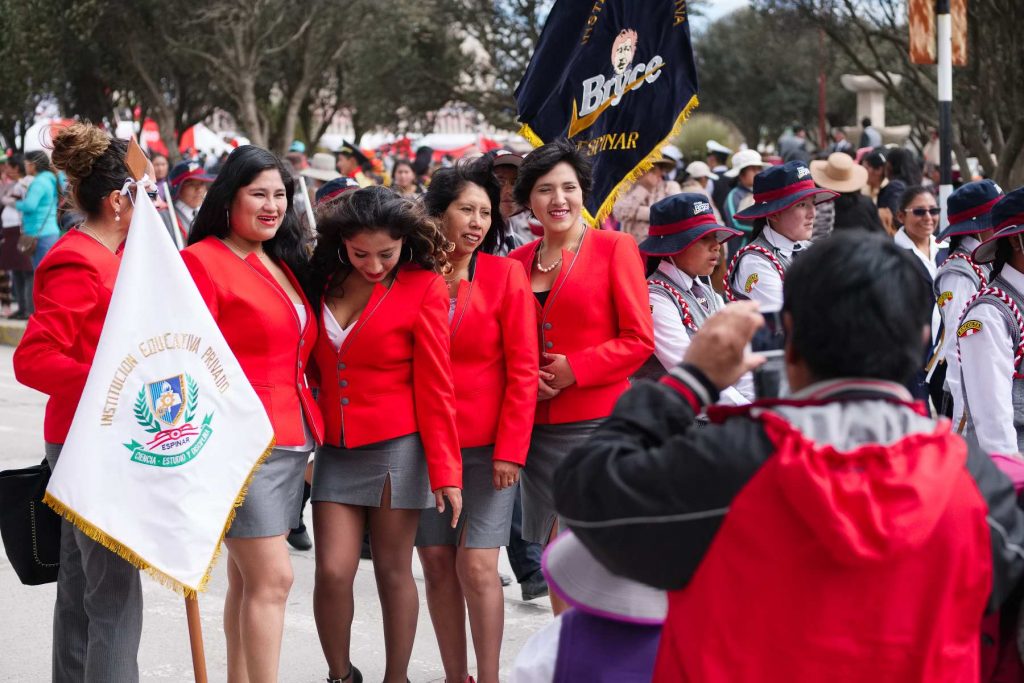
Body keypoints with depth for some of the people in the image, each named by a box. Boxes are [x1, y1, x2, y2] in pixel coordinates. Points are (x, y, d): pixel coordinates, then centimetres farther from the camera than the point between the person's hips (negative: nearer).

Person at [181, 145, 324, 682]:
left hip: (291, 441, 8)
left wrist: (310, 428, 17)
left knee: (248, 579, 10)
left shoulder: (281, 264, 17)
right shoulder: (202, 261, -8)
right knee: (271, 578, -10)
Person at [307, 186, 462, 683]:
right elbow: (312, 362, 13)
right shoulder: (325, 279, 5)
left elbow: (434, 387, -7)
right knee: (333, 572, -3)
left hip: (396, 449, -3)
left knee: (392, 571, 4)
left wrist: (445, 470, -10)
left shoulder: (424, 288, -7)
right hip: (335, 449, 3)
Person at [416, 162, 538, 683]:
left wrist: (510, 450, -9)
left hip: (488, 445, -2)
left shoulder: (505, 275, -2)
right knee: (436, 562, 4)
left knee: (476, 565, -7)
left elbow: (523, 370, -4)